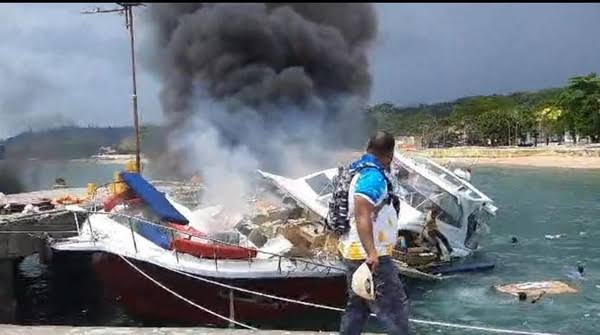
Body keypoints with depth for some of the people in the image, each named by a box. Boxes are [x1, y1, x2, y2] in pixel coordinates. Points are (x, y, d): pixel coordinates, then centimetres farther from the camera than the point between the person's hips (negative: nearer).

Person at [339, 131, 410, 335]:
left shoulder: (359, 171, 13)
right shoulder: (373, 176, -18)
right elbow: (362, 215, -31)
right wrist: (371, 253, -38)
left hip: (354, 252, 10)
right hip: (369, 256, -10)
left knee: (357, 306, 17)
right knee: (396, 307, -5)